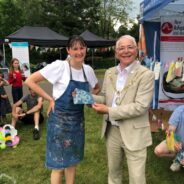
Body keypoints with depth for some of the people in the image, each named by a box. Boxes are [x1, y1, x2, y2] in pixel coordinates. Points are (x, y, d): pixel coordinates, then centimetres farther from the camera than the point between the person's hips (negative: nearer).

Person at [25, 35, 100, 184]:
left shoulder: (88, 70, 0)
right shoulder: (59, 66, -16)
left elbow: (97, 89, 18)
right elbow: (30, 81, -15)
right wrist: (51, 99, -15)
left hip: (78, 120, 5)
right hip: (60, 120, -5)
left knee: (73, 160, 18)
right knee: (58, 164, 5)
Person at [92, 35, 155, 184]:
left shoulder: (146, 75, -14)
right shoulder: (110, 73, 5)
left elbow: (140, 106, -21)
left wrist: (109, 111, -20)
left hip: (134, 134, -5)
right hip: (112, 131, 5)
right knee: (113, 170, 23)